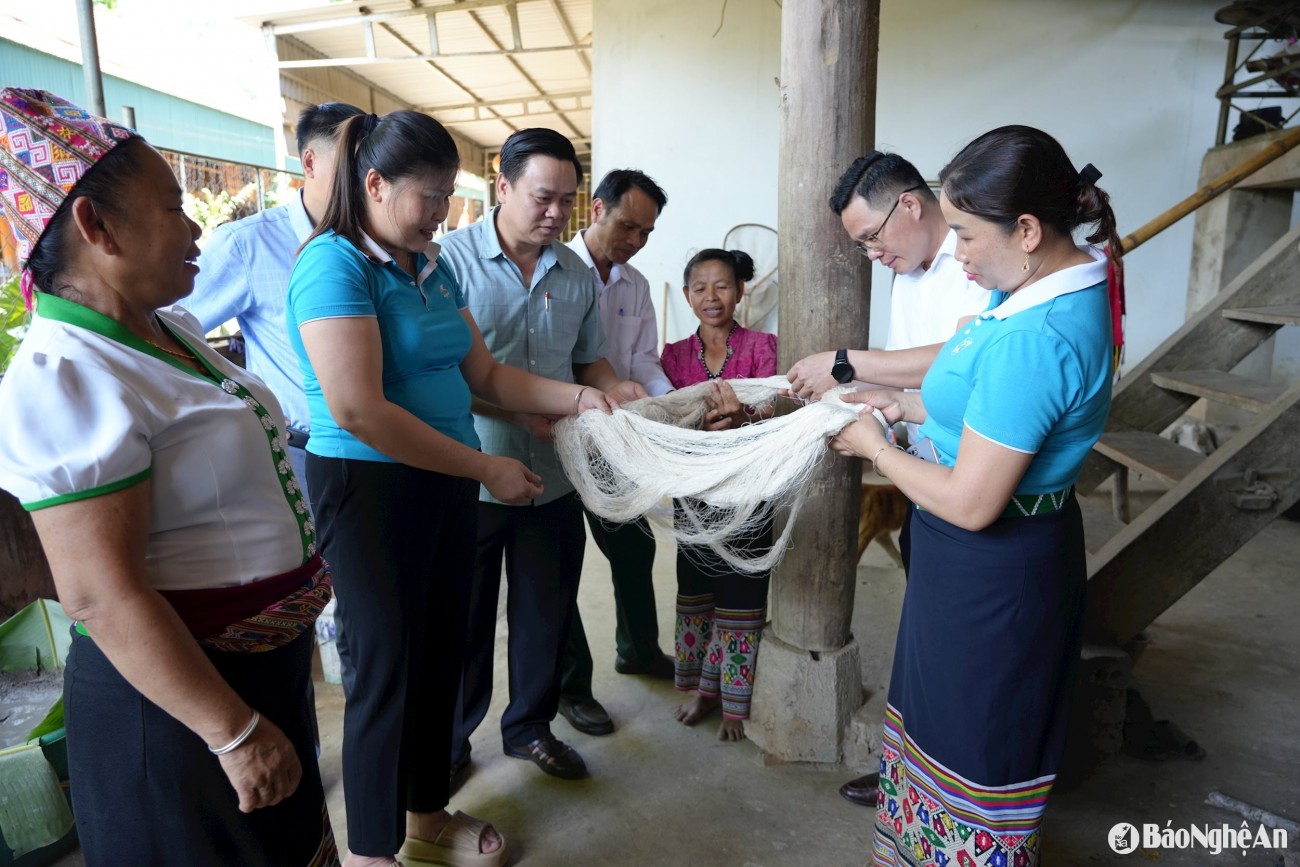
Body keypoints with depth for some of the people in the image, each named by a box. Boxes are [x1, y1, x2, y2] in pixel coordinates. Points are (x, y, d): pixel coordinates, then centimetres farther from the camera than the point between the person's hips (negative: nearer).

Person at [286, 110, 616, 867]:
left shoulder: (432, 267, 10)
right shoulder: (335, 264, -14)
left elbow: (484, 372, 12)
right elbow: (358, 411, -23)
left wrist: (579, 399, 0)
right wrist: (487, 469, -19)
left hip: (446, 486, 8)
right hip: (369, 488, -7)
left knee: (441, 654, 16)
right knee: (386, 668, 4)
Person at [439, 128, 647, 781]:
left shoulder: (577, 275, 7)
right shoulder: (452, 258, -9)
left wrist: (617, 389, -5)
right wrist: (522, 410, -22)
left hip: (555, 477, 5)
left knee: (546, 611, 16)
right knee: (465, 617, 13)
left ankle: (530, 726, 39)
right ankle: (450, 739, 35)